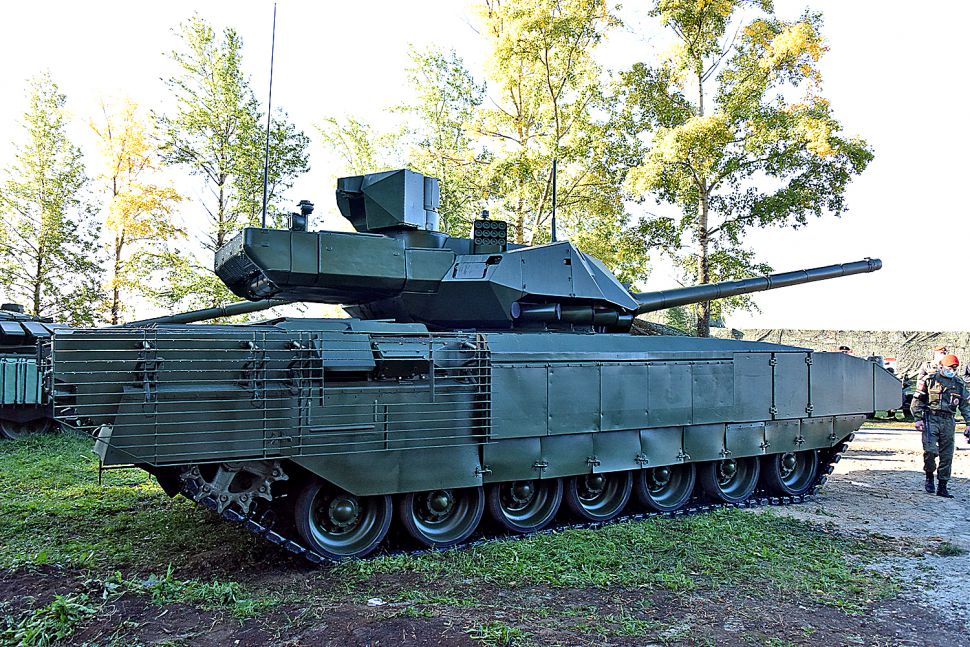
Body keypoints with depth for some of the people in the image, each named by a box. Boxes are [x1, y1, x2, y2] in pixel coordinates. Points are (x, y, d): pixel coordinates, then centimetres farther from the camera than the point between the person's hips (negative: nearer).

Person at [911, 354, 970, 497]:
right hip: (931, 419, -4)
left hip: (948, 421, 4)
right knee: (930, 450, -17)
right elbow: (917, 400, 2)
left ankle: (942, 487, 12)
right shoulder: (930, 380, 2)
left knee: (947, 456, 4)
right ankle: (929, 475, 10)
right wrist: (918, 418, -6)